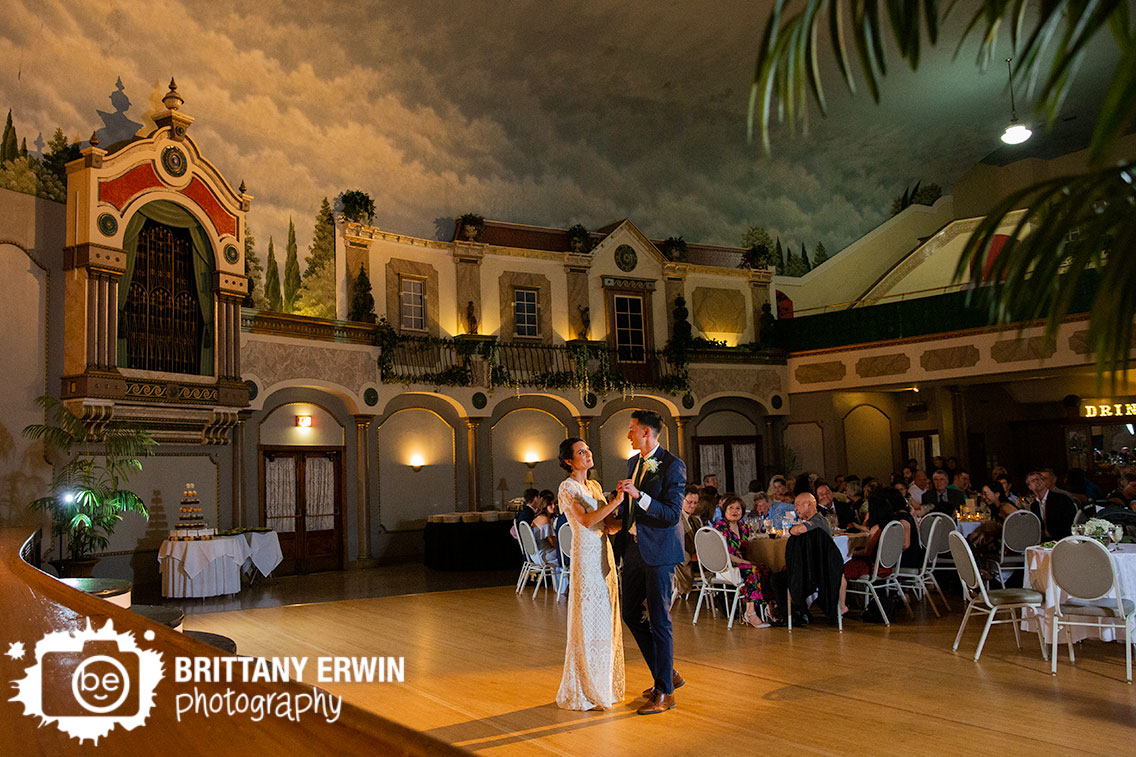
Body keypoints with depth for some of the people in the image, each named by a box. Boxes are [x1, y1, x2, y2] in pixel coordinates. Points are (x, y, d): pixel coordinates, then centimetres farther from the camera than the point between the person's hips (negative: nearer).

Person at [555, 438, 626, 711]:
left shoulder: (594, 485, 14)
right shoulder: (568, 487, -9)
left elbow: (607, 521, 12)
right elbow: (586, 520, -21)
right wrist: (616, 501, -24)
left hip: (604, 554, 8)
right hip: (585, 556, -8)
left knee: (605, 618, 11)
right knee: (589, 620, -4)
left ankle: (604, 683, 22)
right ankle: (584, 691, 7)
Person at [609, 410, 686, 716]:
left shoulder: (672, 466, -13)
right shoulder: (633, 463, 13)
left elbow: (672, 514, -19)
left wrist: (638, 495, -27)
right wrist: (621, 520, 9)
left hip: (658, 552, -9)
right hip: (634, 549, 9)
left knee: (659, 620, -2)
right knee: (631, 614, 13)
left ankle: (664, 693, 10)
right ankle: (667, 674, 28)